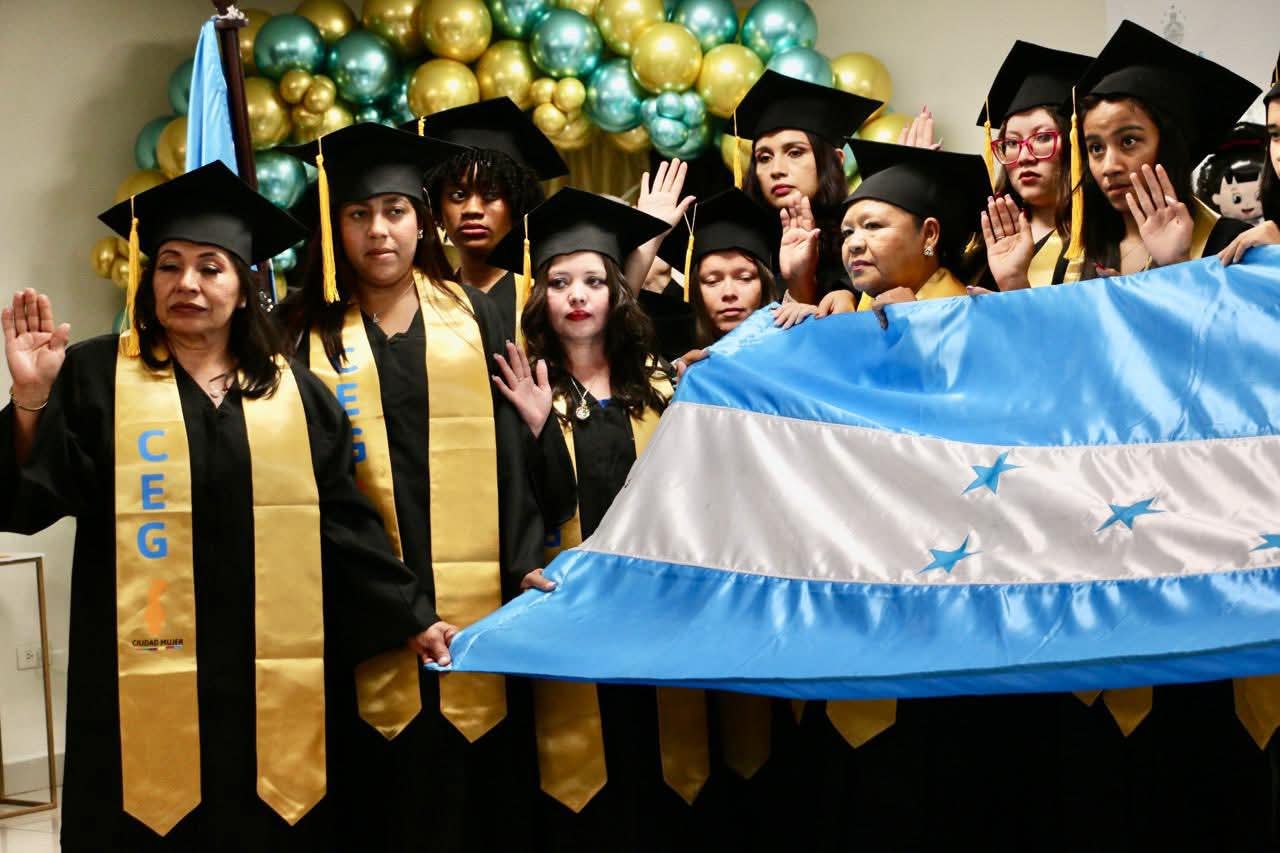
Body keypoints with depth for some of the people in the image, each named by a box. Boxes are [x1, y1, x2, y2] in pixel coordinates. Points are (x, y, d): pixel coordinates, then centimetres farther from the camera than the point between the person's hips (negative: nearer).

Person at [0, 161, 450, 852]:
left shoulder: (296, 394, 9)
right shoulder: (94, 377, 1)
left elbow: (344, 524, 11)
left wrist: (412, 618, 8)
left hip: (273, 682, 2)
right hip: (146, 680, -2)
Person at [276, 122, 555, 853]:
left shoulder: (474, 316, 9)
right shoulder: (308, 332, 7)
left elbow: (511, 445, 5)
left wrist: (527, 562, -5)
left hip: (474, 593, 1)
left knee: (478, 780, 3)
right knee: (391, 789, 0)